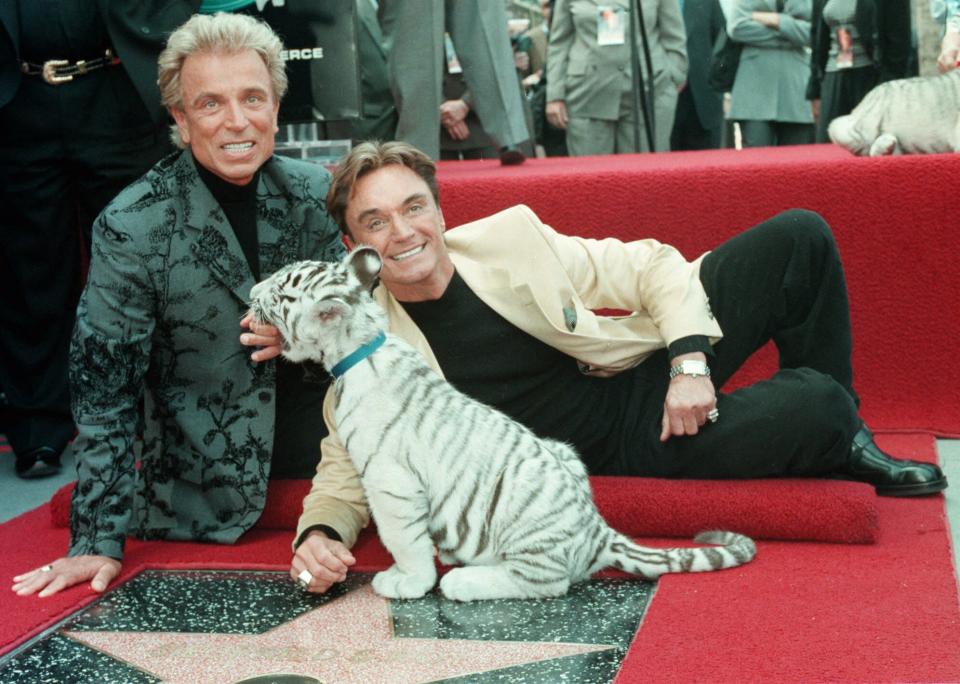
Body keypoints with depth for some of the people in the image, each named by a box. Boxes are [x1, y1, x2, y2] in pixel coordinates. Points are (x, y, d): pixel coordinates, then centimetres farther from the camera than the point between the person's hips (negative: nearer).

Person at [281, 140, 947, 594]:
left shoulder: (510, 234, -9)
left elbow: (653, 268, -3)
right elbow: (344, 474, -8)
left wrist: (690, 361, -17)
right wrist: (318, 537, -30)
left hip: (653, 368, 4)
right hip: (623, 445, -4)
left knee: (798, 237, -10)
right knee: (815, 409, -27)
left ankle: (837, 427, 9)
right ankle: (839, 435, 14)